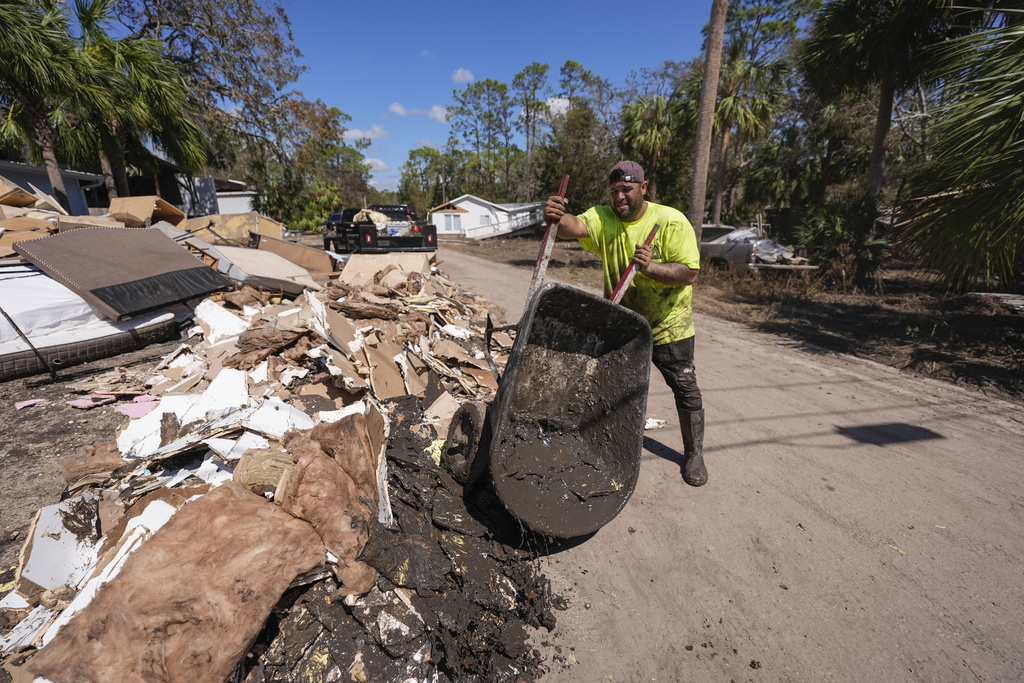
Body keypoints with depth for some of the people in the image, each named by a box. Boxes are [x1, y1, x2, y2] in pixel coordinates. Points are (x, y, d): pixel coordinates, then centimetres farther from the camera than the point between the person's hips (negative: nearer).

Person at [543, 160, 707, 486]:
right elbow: (576, 226, -31)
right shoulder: (603, 218, -9)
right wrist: (556, 218, -54)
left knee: (685, 389, 4)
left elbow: (689, 274, -20)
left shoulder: (672, 222, -16)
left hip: (667, 325, -2)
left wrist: (650, 267, -37)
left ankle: (693, 455, 26)